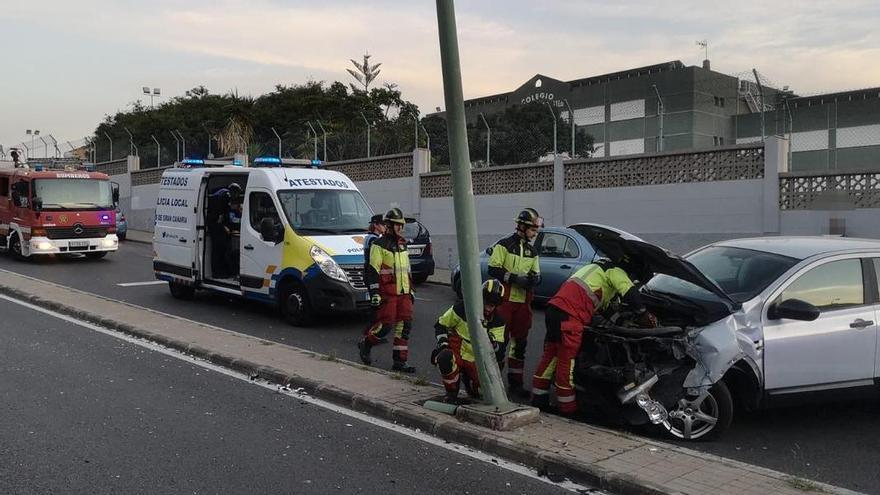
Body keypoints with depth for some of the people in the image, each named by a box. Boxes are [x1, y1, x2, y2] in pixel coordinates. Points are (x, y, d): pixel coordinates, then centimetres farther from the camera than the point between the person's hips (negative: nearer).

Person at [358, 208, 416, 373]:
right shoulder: (379, 245, -7)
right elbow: (372, 271, -11)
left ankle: (400, 362, 7)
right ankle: (365, 344, 21)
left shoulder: (402, 244, 17)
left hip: (403, 293, 7)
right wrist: (374, 293, -17)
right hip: (388, 294, -7)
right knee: (386, 325, -7)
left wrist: (410, 290, 24)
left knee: (405, 326, 2)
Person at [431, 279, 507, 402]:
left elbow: (500, 352, -11)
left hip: (476, 361, 3)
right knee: (445, 357, -39)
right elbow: (441, 325, 3)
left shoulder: (497, 321, -4)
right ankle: (451, 393, -11)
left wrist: (493, 343, -33)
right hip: (456, 353, -3)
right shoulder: (462, 308, -10)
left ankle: (467, 379, 21)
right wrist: (442, 342, -13)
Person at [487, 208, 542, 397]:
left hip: (523, 302, 7)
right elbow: (493, 269, -12)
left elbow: (536, 274, 21)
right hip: (505, 300, -7)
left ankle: (515, 382, 20)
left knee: (520, 343, 11)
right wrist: (514, 278, -19)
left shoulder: (532, 251, 16)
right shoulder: (504, 245, -5)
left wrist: (534, 278, -3)